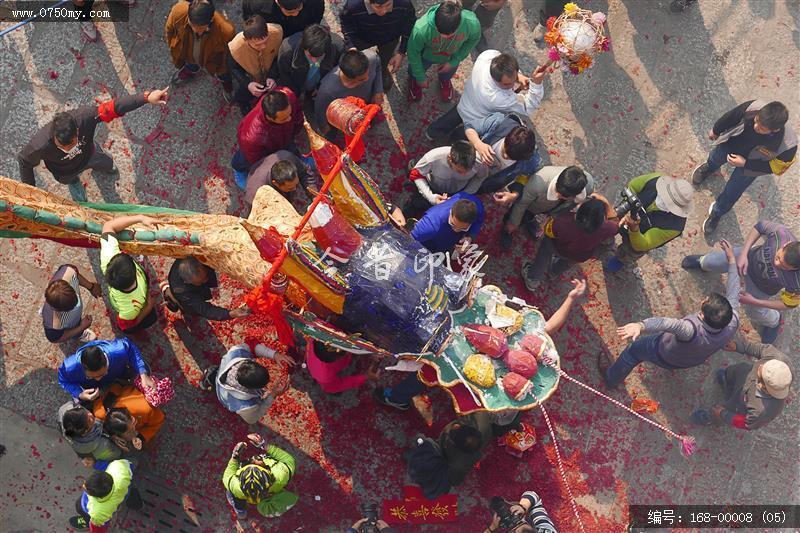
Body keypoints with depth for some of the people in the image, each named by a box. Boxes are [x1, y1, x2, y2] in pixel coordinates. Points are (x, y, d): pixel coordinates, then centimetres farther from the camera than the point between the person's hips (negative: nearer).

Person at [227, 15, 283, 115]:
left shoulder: (277, 32, -39)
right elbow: (233, 68, -16)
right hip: (249, 78, -1)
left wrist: (273, 77, -31)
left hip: (270, 74, 1)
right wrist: (247, 84, -33)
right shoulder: (235, 47, -41)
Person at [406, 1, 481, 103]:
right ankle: (413, 80, 67)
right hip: (426, 56, -1)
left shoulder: (472, 24, -41)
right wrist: (420, 78, -11)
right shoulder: (421, 28, -46)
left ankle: (444, 81, 70)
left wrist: (454, 62, -16)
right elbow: (413, 52, -24)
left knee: (446, 75, 33)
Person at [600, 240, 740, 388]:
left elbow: (673, 324, -71)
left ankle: (611, 378, 47)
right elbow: (733, 292, -20)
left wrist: (641, 325, -87)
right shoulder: (732, 324, -35)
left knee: (634, 350, 21)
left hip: (666, 356, -5)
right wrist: (732, 260, -12)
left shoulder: (694, 331, -51)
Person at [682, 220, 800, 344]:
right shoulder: (781, 232, -41)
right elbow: (761, 226, -19)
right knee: (711, 262, 20)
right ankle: (702, 262, 61)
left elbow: (789, 304, -22)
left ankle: (773, 322, 58)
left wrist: (754, 301, -22)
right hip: (749, 256, 2)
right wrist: (743, 254, -26)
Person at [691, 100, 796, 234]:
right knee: (715, 158, 33)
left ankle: (717, 212, 49)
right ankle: (709, 168, 73)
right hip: (732, 143, 2)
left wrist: (745, 163, -30)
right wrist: (716, 130, 0)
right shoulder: (753, 107, -43)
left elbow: (774, 167, -24)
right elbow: (731, 116, -19)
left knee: (731, 192, 14)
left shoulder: (788, 145, -45)